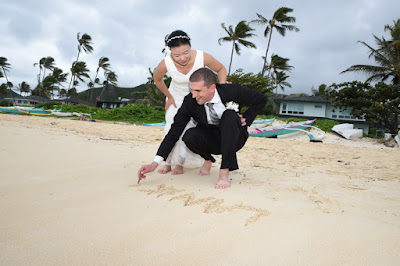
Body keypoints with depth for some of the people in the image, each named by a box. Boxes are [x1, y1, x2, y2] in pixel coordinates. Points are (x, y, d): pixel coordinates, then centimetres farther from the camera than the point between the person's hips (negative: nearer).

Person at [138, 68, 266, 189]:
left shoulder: (233, 91, -23)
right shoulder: (190, 102, -20)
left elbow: (260, 99, -4)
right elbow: (174, 132, -18)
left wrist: (246, 120, -15)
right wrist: (155, 163, -26)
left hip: (233, 138, -1)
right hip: (211, 140, 1)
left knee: (230, 116, -33)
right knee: (190, 136, -31)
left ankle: (224, 172, -33)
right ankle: (208, 159, 5)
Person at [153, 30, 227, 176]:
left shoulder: (202, 57, -33)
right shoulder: (165, 64, -31)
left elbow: (221, 69, -11)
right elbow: (157, 79, -5)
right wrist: (169, 97, 1)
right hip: (176, 97, 1)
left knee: (189, 128, -17)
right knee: (172, 127, -15)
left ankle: (180, 163, 0)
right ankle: (168, 162, 2)